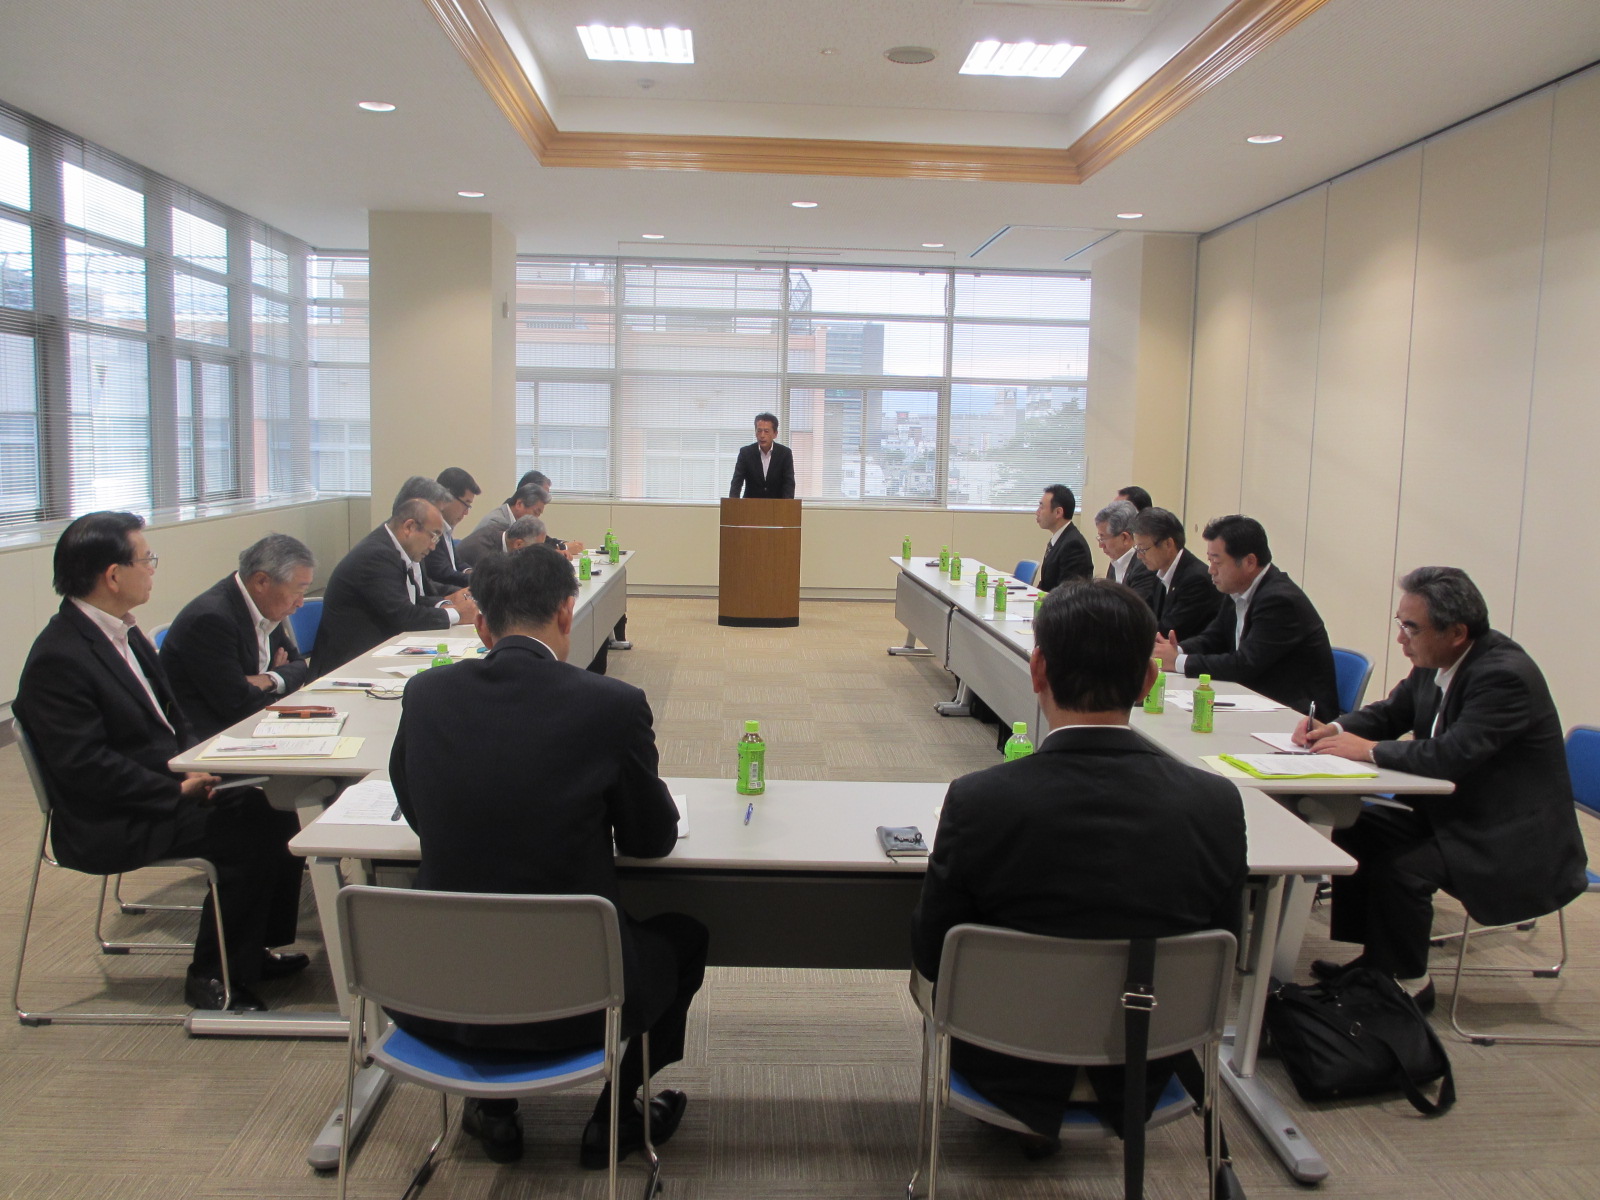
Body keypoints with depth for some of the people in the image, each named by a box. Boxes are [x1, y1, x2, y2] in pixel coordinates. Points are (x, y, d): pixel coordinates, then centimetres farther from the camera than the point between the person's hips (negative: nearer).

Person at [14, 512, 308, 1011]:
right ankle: (213, 976, -4)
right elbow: (85, 766, -24)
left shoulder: (120, 632, 9)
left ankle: (253, 947, 10)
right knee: (251, 829, -20)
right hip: (109, 827, -9)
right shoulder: (58, 658, -20)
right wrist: (178, 791, -21)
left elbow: (167, 710, 16)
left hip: (164, 787, 9)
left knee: (272, 807, -5)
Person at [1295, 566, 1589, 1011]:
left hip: (1514, 841, -9)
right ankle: (1375, 958, 15)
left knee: (1399, 868, -25)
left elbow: (1451, 755, -34)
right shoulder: (1434, 664, -1)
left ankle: (1409, 983, -2)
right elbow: (1389, 714, 10)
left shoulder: (1505, 675, -27)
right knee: (1355, 832, 3)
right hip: (1454, 814, 9)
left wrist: (1368, 750, -23)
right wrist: (1337, 729, -9)